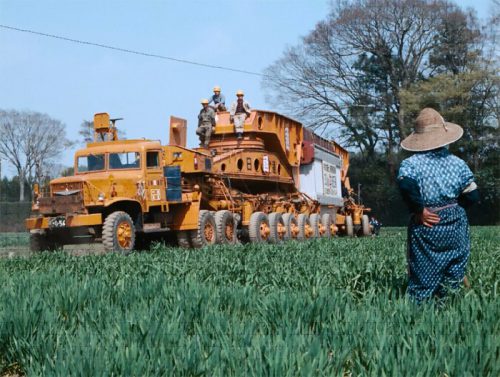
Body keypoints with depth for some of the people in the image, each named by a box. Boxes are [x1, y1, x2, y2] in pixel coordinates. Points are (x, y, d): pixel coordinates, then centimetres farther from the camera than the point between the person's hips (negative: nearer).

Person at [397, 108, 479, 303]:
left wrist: (419, 210, -14)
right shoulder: (457, 163, -1)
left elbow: (406, 186, -29)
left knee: (422, 281, 5)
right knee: (452, 278, 12)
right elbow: (472, 195, -1)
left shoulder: (411, 164, -10)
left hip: (425, 228, -2)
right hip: (455, 226, 2)